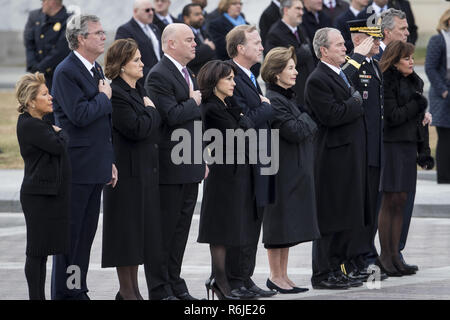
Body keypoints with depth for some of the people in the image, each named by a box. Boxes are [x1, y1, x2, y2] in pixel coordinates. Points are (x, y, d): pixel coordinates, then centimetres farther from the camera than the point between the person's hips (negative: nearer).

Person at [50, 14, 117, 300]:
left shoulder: (96, 70, 15)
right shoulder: (66, 72, -14)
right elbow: (80, 115, -24)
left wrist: (110, 161, 18)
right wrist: (104, 97, -9)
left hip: (95, 167, 9)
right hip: (75, 168, -9)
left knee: (87, 232, 12)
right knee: (69, 233, -2)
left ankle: (78, 290, 18)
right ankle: (64, 293, 3)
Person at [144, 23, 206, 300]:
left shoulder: (189, 75, 17)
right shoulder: (159, 76, -14)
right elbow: (173, 116, -23)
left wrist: (202, 160, 20)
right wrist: (193, 102, -6)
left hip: (190, 166, 9)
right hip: (170, 166, -9)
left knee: (181, 227, 13)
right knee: (164, 228, -3)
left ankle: (174, 282, 20)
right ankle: (160, 289, 2)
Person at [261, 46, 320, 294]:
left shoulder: (289, 97, 15)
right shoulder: (273, 101, -16)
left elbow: (310, 130, 16)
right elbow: (296, 132, -21)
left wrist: (307, 125, -4)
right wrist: (306, 118, -5)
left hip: (297, 170, 10)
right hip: (282, 170, -9)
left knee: (290, 225, 11)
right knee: (279, 223, -2)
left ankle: (283, 275, 16)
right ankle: (275, 276, 5)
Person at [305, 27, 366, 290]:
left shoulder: (343, 74, 18)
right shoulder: (317, 80, -13)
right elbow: (332, 115, -22)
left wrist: (355, 101, 1)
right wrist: (357, 102, -9)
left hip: (352, 155, 9)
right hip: (334, 157, -9)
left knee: (346, 216, 12)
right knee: (329, 218, -5)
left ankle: (335, 269, 18)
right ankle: (322, 274, 0)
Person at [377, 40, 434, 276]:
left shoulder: (415, 82, 14)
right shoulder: (387, 82, -10)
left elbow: (420, 119, 17)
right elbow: (392, 117, -17)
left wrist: (424, 151, 12)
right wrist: (417, 105, -6)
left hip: (409, 146, 7)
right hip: (391, 147, -7)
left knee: (400, 201, 8)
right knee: (390, 201, -4)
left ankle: (394, 254, 12)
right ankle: (384, 255, 3)